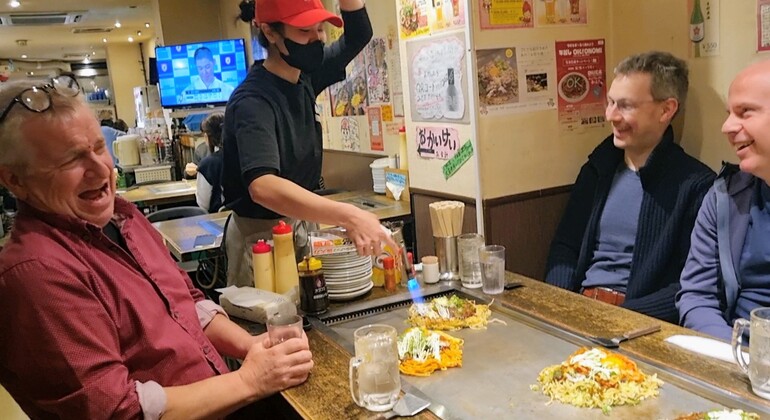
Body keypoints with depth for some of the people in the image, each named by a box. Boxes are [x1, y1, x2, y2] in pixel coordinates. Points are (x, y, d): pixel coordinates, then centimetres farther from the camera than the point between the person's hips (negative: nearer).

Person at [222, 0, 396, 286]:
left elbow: (358, 35, 12)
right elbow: (262, 187, -39)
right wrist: (348, 215, -49)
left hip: (299, 223, 7)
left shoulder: (304, 77, 0)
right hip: (261, 234, -7)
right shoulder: (253, 102, -24)